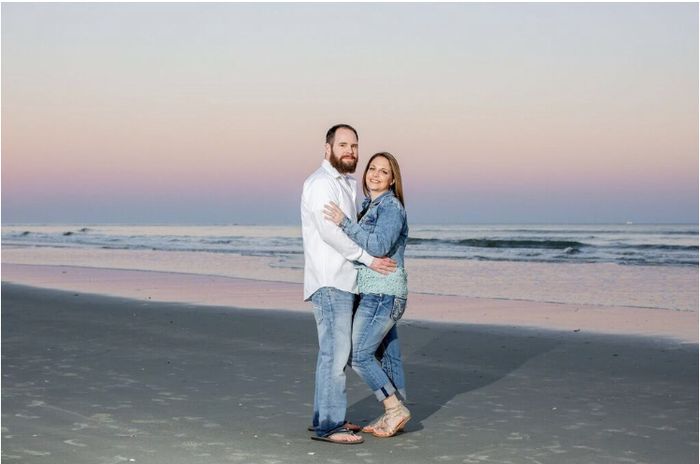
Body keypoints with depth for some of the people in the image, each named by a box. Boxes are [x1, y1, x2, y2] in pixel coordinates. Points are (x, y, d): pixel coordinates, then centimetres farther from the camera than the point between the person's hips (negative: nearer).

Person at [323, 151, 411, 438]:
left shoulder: (391, 207, -12)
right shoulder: (370, 206, 16)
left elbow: (379, 246, -25)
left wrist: (344, 223, -24)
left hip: (382, 294, -9)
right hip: (377, 294, 9)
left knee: (359, 356, -7)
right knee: (388, 355, 11)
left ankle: (395, 409, -1)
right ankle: (393, 415, 16)